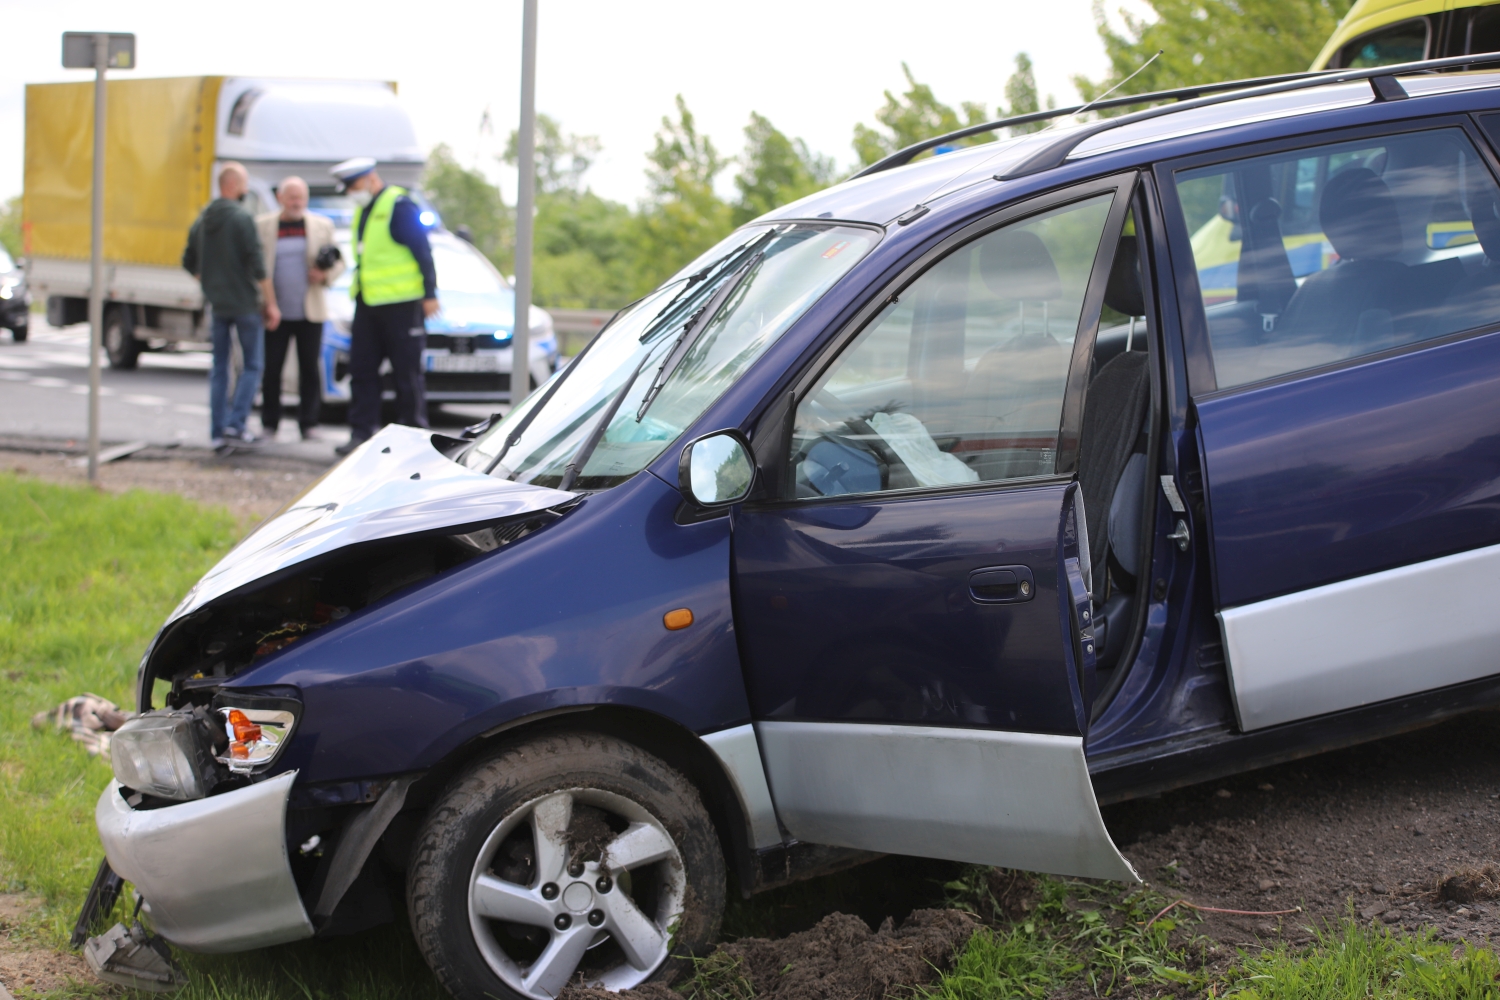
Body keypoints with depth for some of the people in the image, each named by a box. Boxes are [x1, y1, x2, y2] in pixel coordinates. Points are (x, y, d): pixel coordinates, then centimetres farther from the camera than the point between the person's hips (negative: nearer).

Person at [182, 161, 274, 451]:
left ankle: (218, 432, 6)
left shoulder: (202, 219, 9)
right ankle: (236, 423, -9)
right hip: (244, 304, -6)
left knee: (219, 369, 9)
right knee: (252, 365, 3)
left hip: (216, 305, 6)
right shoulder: (241, 218, -12)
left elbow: (189, 263, 16)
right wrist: (270, 303, -9)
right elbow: (257, 264, -14)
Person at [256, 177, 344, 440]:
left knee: (310, 369, 1)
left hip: (310, 313, 1)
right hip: (275, 312, -1)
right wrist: (263, 302, -7)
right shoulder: (262, 226, 6)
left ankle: (308, 424, 9)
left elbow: (339, 263, 12)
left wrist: (326, 275, -10)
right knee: (271, 370, -1)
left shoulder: (322, 225, 10)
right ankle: (269, 424, 9)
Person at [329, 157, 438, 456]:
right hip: (368, 304, 8)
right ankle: (361, 432, 9)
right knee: (361, 369, 5)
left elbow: (422, 251, -12)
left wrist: (429, 294, -14)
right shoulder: (363, 211, 16)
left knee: (407, 372, -2)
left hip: (401, 303, -8)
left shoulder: (399, 206, -10)